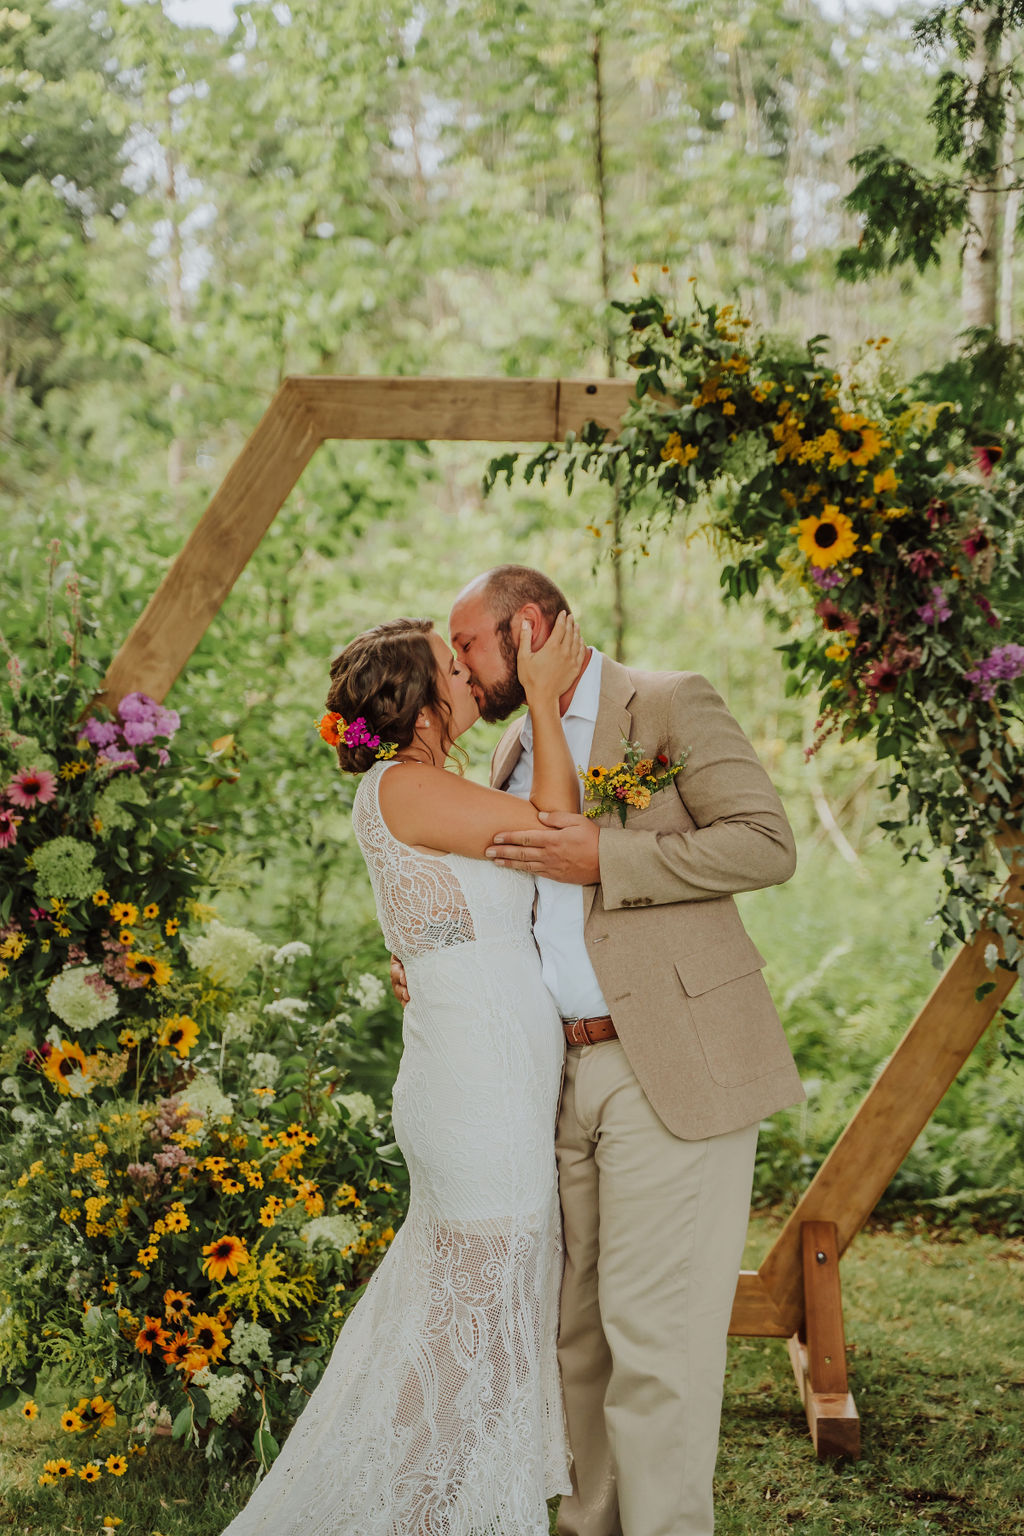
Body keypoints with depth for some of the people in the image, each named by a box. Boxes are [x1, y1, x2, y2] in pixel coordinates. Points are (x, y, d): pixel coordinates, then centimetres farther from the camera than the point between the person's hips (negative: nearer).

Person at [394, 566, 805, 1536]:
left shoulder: (670, 705, -3)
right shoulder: (514, 751, 19)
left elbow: (766, 842, -13)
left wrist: (603, 858, -17)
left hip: (672, 1067, -7)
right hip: (561, 1073, 8)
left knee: (653, 1333, -6)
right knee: (575, 1326, 12)